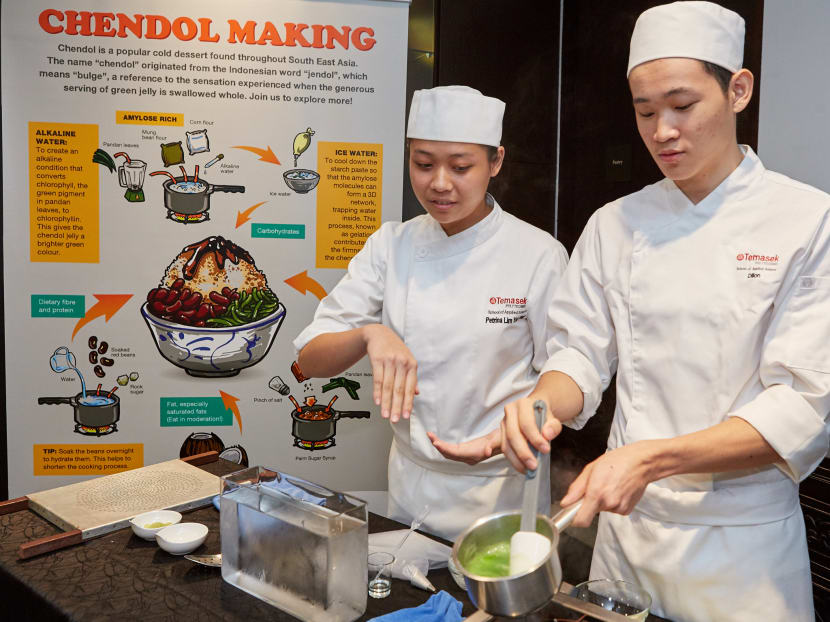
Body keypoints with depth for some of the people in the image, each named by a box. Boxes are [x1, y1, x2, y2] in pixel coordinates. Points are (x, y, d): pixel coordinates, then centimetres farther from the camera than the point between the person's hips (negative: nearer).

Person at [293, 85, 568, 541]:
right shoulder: (391, 246, -3)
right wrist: (370, 334, -27)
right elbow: (311, 359, -6)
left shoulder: (539, 254, -12)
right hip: (411, 483, 3)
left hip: (501, 490, -3)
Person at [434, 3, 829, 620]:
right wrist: (541, 404, -19)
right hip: (627, 527, 3)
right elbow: (582, 355, 3)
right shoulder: (616, 225, 2)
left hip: (743, 544, -3)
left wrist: (652, 458, -27)